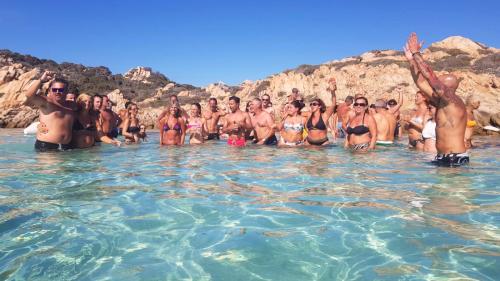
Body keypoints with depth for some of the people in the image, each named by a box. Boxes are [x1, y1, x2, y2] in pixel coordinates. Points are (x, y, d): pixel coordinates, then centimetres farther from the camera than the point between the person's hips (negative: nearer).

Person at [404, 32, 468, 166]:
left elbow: (430, 75, -20)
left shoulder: (453, 102, -12)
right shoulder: (441, 103, 12)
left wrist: (416, 53, -14)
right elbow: (421, 83, 12)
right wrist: (411, 59, 8)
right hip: (442, 158, 8)